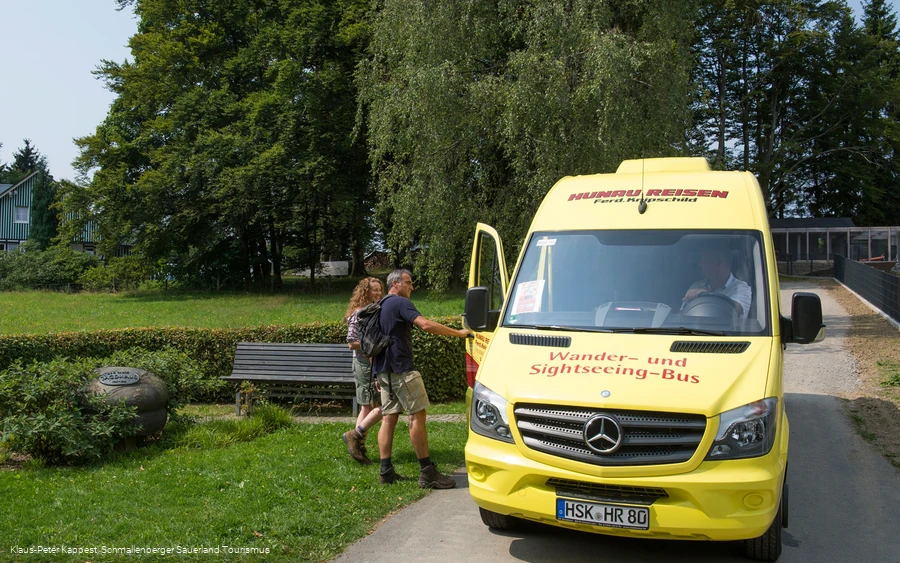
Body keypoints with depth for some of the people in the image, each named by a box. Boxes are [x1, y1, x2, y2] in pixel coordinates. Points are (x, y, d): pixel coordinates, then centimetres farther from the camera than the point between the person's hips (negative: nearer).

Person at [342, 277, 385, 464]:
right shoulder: (359, 314, -13)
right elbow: (352, 343, -18)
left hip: (376, 364, 9)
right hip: (366, 364, -9)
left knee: (368, 408, 11)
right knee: (383, 406, -10)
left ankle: (359, 448, 17)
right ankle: (354, 435, 0)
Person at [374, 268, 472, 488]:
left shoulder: (380, 306, 19)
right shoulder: (401, 303, -9)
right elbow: (426, 325, -24)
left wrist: (378, 374, 26)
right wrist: (459, 332, -20)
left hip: (384, 371, 9)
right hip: (401, 370, -9)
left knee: (389, 417, 9)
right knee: (417, 416, -8)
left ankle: (386, 472, 8)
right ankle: (427, 473, -8)